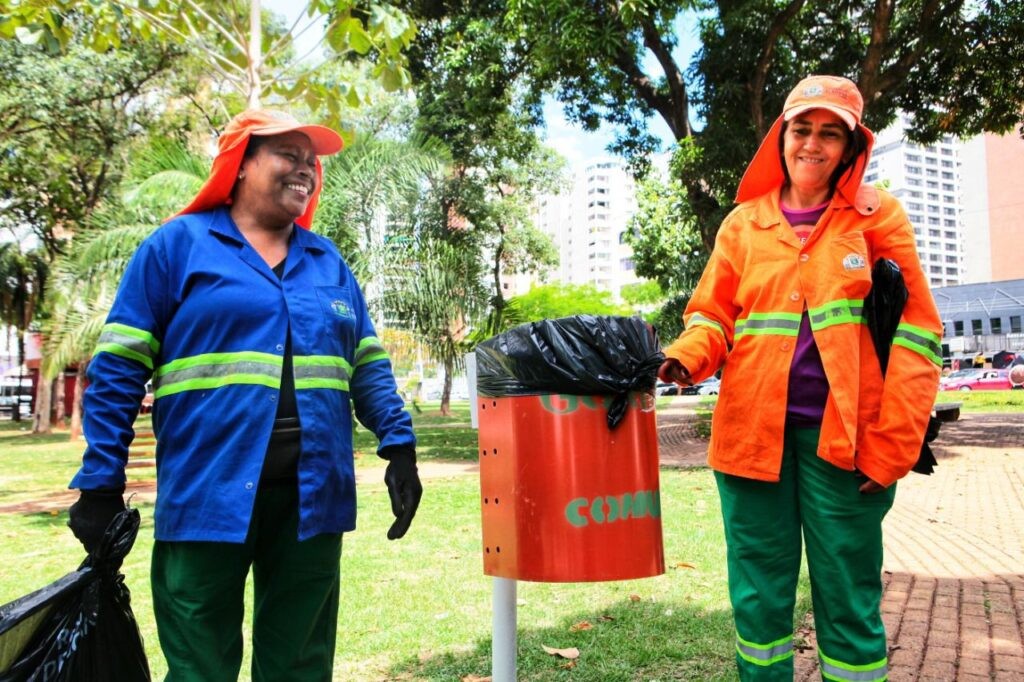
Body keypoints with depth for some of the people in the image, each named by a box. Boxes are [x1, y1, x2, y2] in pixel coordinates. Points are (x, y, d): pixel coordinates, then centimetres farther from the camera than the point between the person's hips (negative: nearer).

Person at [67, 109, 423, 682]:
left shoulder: (329, 262, 14)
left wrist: (399, 447, 3)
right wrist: (102, 482, -4)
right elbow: (118, 369, 0)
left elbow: (369, 366, 14)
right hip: (207, 495, -3)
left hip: (313, 497, 4)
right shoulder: (177, 244, 2)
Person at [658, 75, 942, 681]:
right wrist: (687, 356, -12)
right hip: (753, 431, 2)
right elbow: (713, 314, 12)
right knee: (758, 595, 10)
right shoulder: (744, 223, 10)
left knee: (848, 599, 6)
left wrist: (893, 444, -7)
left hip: (842, 436, -2)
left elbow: (914, 334, 1)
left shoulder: (877, 215, 5)